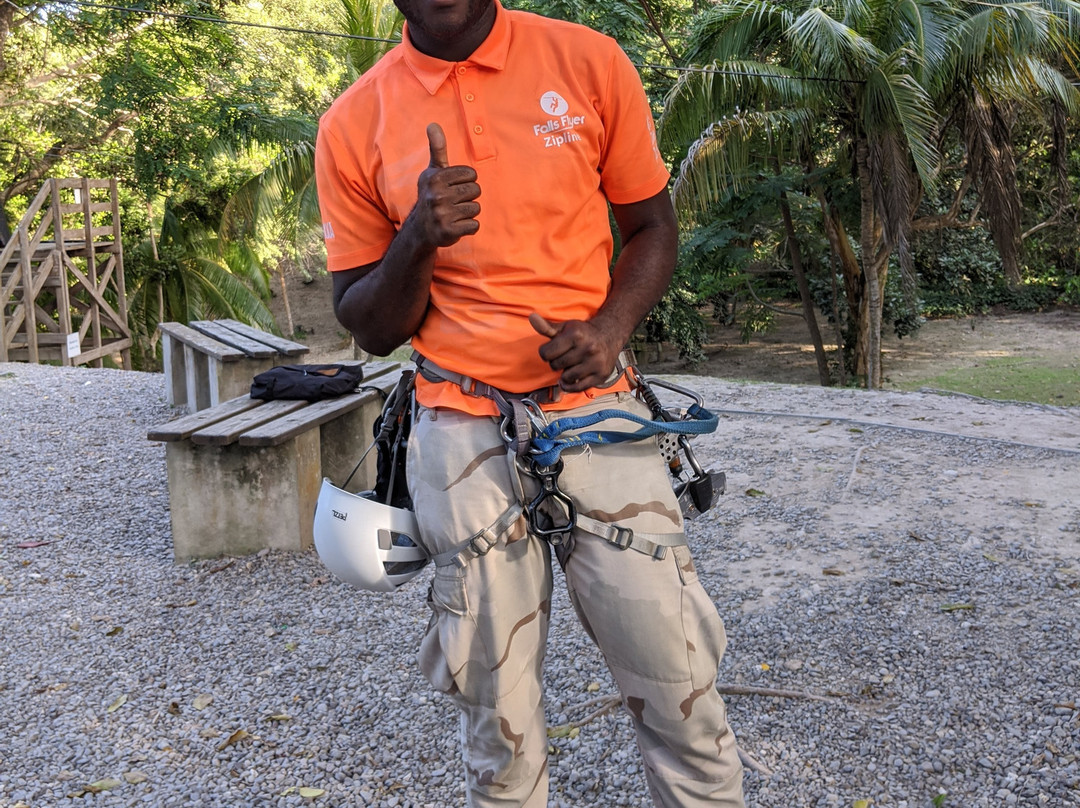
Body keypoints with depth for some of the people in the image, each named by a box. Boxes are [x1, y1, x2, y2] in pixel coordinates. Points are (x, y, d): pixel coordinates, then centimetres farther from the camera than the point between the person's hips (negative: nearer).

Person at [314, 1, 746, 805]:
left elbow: (652, 227, 10)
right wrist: (417, 240, -16)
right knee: (498, 713, 9)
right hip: (464, 432, 0)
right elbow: (366, 326, 4)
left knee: (679, 685, 4)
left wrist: (610, 327, -10)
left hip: (596, 410, 0)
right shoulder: (353, 126, 0)